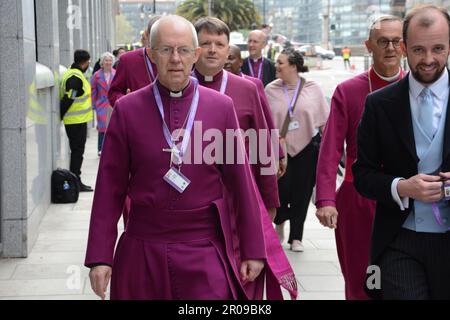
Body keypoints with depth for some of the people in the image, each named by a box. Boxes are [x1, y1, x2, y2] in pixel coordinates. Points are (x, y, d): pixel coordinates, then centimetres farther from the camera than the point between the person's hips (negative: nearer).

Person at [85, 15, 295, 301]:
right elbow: (110, 188, 0)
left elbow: (242, 183, 3)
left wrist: (253, 250, 4)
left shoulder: (222, 107, 0)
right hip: (143, 252, 1)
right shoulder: (127, 109, -1)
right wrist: (100, 257, -3)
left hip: (206, 254, 0)